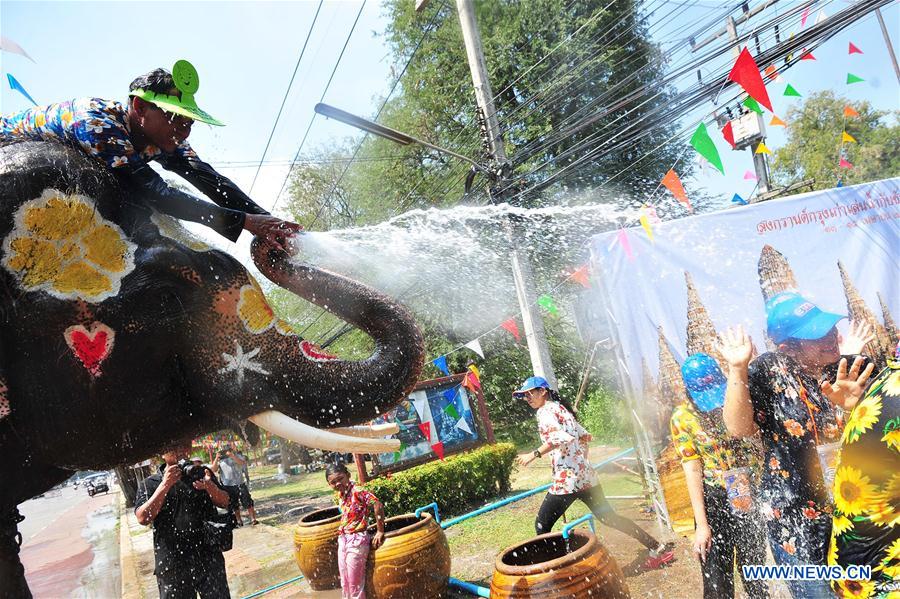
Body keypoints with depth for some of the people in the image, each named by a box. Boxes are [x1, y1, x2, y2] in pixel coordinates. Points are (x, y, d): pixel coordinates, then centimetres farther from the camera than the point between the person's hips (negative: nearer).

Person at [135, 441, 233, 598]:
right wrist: (165, 485, -18)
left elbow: (225, 502, 3)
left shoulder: (201, 473, 9)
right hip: (172, 566, -1)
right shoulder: (151, 483, 4)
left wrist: (210, 486, -17)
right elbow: (143, 518, -10)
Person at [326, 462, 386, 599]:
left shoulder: (357, 491, -19)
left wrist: (380, 532, -20)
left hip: (357, 541, -8)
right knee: (344, 584, 19)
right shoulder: (340, 495, 5)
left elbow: (378, 505, -26)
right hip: (343, 540, 8)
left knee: (355, 585, 4)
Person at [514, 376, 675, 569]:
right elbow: (585, 436, 22)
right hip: (586, 475, 9)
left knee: (542, 526, 3)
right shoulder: (561, 409, 17)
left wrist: (534, 454, -24)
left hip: (566, 479, -9)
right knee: (609, 517, 19)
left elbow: (562, 438, -26)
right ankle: (658, 549, 23)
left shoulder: (545, 412, -9)